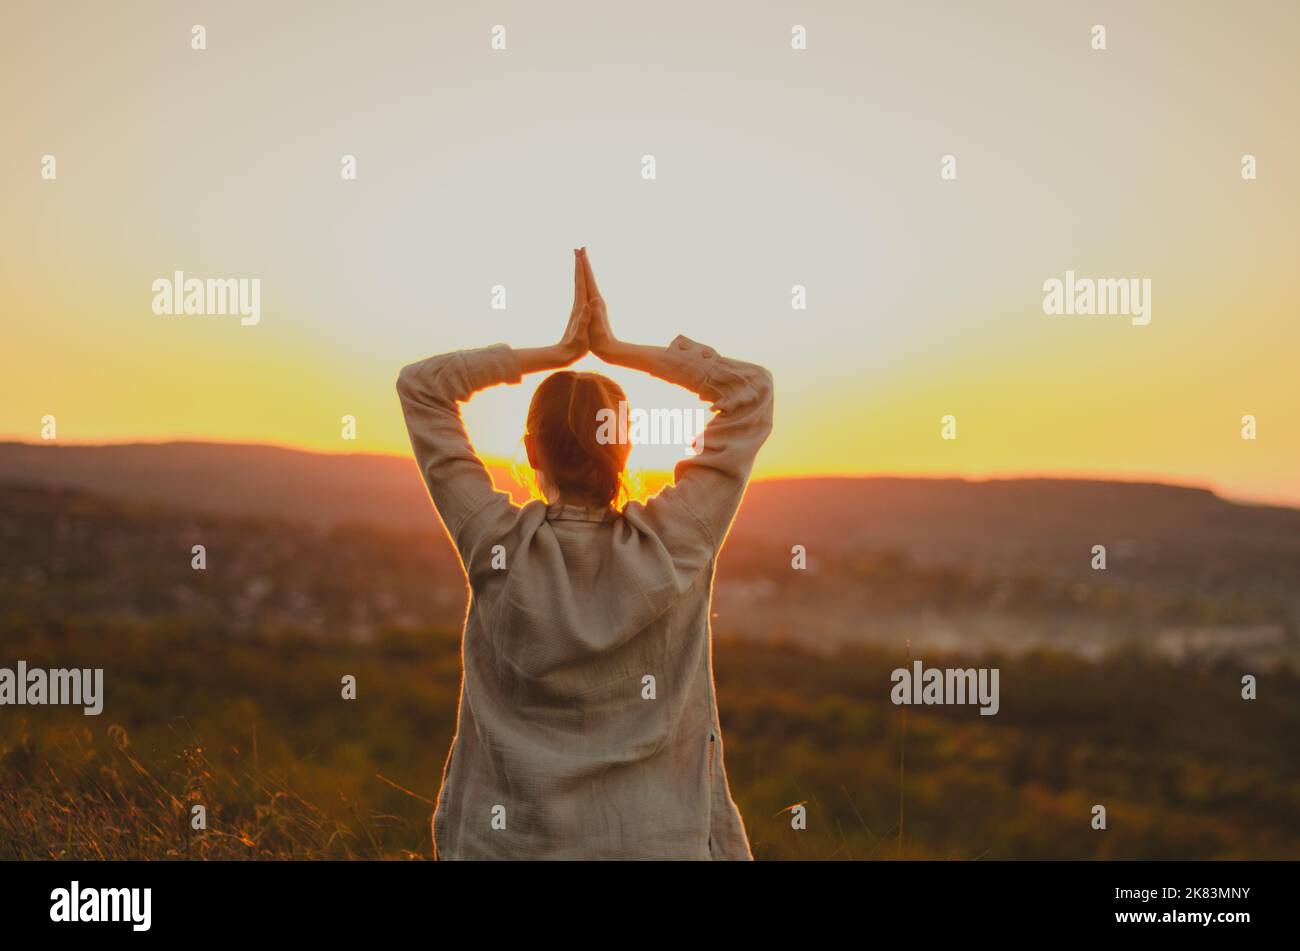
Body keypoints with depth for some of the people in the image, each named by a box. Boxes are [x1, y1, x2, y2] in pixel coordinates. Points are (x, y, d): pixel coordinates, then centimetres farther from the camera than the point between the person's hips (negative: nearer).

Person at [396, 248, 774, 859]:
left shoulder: (494, 547, -9)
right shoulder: (676, 548, -10)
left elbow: (418, 385, 1)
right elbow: (753, 390, 0)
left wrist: (559, 352, 0)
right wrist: (615, 349, 0)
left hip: (509, 838, 0)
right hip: (660, 837, 0)